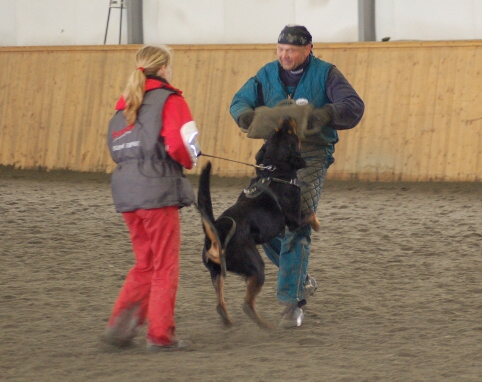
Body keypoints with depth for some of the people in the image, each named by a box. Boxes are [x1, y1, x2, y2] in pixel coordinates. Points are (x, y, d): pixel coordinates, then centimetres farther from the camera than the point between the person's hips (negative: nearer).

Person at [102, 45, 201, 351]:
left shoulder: (125, 103, 15)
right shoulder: (170, 100, -7)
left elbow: (115, 146, 13)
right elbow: (181, 144, -17)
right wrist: (189, 161, 3)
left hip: (126, 191, 7)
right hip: (158, 191, -7)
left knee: (145, 264, 17)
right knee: (165, 266, 4)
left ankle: (121, 324, 4)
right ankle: (161, 335, 6)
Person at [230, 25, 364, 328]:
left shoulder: (326, 74, -4)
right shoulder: (268, 74, 8)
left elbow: (354, 106, -13)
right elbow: (239, 101, 9)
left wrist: (325, 114, -32)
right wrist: (247, 115, -17)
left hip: (311, 157, -5)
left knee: (296, 226, -14)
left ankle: (293, 301, -11)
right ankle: (300, 277, 28)